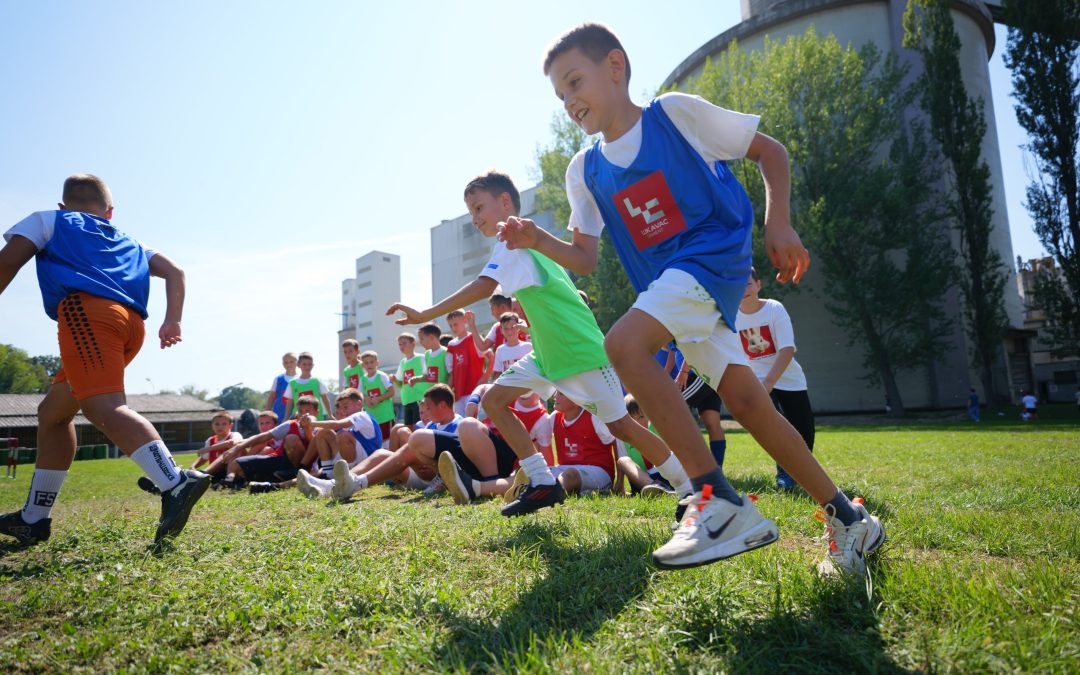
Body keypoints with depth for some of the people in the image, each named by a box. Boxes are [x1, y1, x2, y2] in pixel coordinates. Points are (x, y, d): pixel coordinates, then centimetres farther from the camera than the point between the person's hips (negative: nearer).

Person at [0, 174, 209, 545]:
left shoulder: (47, 220, 25)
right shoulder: (128, 242, 35)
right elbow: (174, 272, 22)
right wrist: (172, 321, 14)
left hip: (86, 309, -6)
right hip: (132, 323, 6)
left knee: (104, 408, -22)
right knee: (52, 413, 19)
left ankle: (176, 484, -43)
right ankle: (33, 520, 22)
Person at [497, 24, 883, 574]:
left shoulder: (677, 113, -2)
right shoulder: (584, 170, 11)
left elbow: (770, 151, 5)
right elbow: (584, 259, 11)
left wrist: (778, 224, -8)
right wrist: (539, 241, -7)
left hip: (713, 253, -6)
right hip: (669, 289, 6)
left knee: (623, 344, -28)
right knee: (746, 402, 2)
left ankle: (719, 501, -25)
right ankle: (846, 518, 17)